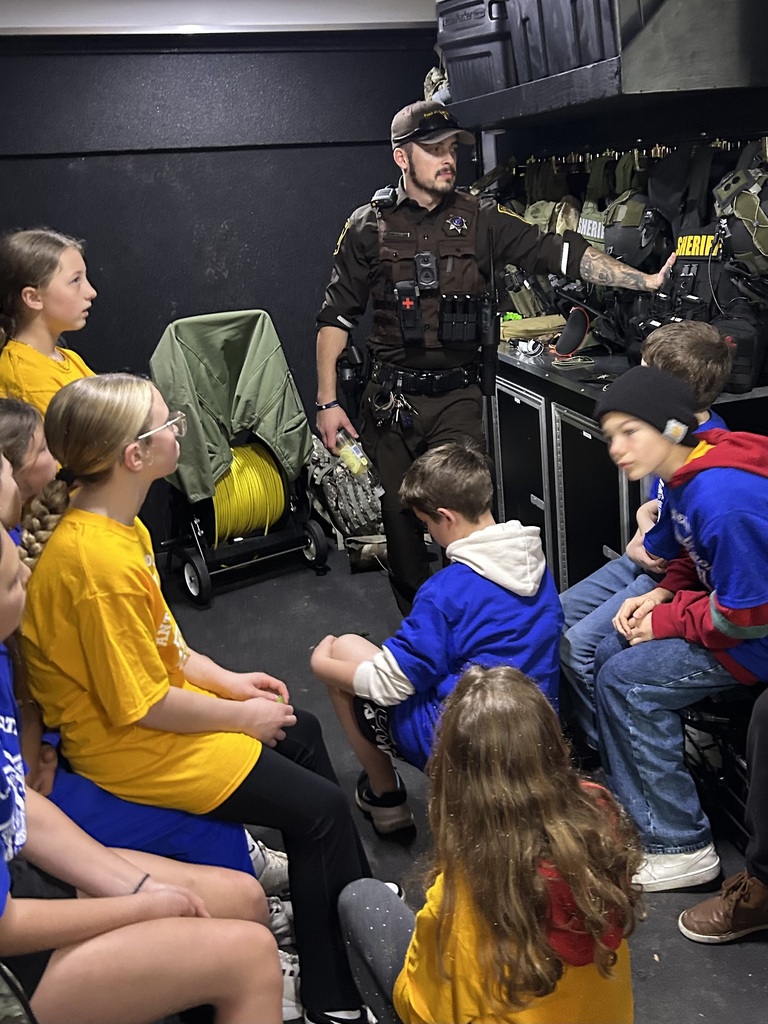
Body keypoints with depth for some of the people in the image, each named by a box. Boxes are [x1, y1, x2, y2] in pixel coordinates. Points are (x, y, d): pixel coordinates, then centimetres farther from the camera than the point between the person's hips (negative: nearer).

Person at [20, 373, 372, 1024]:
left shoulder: (112, 523, 0)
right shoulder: (101, 561, -32)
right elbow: (143, 705, -26)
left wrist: (229, 681, 7)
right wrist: (242, 716, -13)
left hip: (150, 699, 11)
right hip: (129, 746, -11)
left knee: (301, 732, 20)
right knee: (320, 809, -6)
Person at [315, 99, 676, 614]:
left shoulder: (480, 219, 4)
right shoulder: (368, 227, 3)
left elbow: (557, 252, -4)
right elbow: (337, 316, 5)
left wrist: (647, 280, -14)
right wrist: (327, 401, 0)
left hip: (456, 398, 0)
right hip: (390, 400, 1)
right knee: (400, 519, 7)